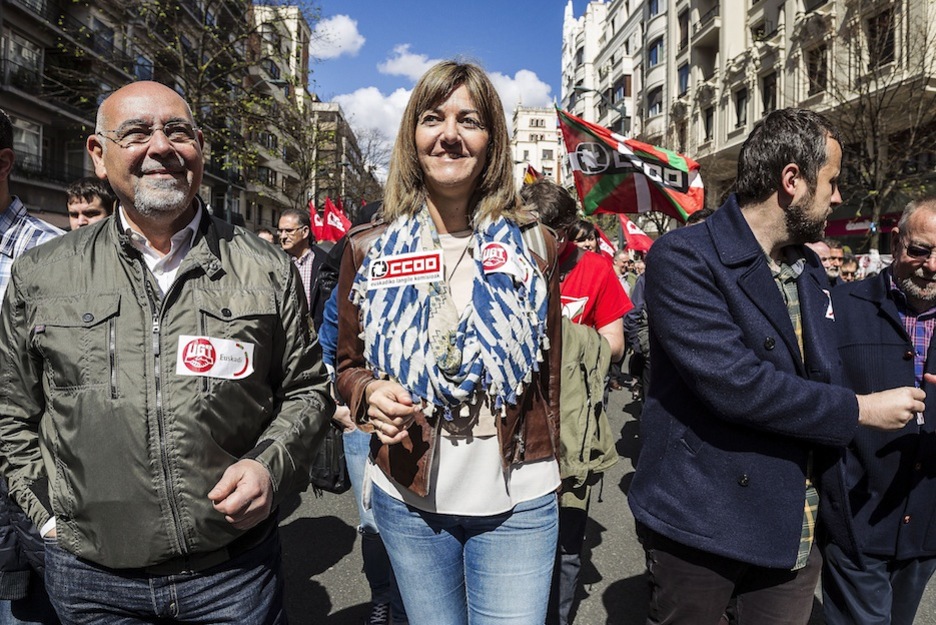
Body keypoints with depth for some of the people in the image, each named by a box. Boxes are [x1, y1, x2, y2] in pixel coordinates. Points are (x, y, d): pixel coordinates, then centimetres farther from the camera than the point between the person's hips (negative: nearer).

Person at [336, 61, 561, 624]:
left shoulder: (532, 246, -2)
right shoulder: (369, 250, -1)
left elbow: (548, 374, 5)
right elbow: (348, 365, 9)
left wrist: (546, 469, 9)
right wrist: (369, 391, -14)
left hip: (516, 504, -1)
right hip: (408, 500, 1)